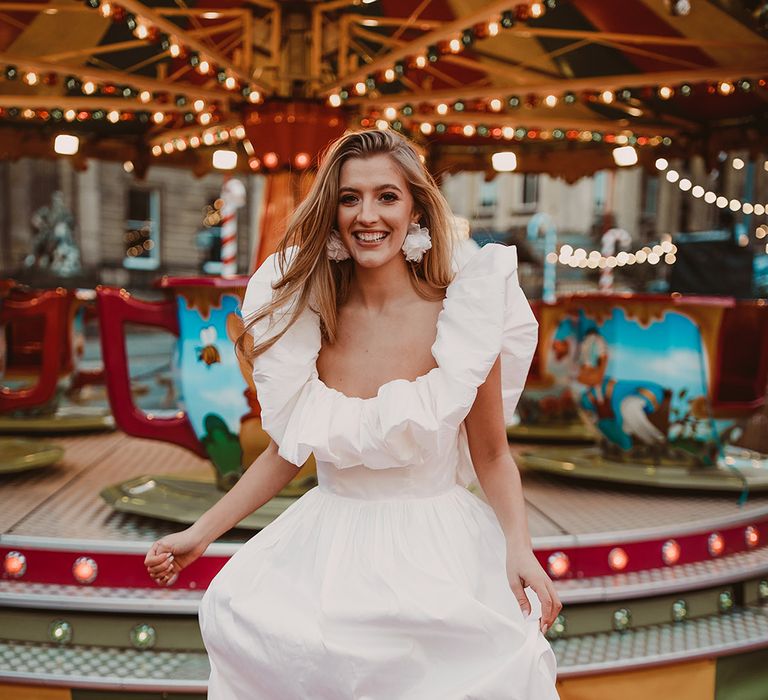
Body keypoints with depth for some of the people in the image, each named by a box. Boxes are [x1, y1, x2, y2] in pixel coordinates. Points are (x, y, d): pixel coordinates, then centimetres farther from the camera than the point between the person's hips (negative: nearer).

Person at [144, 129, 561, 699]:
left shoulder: (459, 320, -11)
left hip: (437, 549, -2)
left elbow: (491, 454, -2)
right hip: (330, 542, 3)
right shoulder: (309, 320, -3)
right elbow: (287, 453, 6)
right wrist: (200, 535, 7)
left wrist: (519, 546, -20)